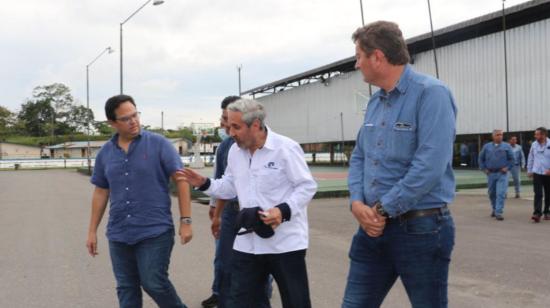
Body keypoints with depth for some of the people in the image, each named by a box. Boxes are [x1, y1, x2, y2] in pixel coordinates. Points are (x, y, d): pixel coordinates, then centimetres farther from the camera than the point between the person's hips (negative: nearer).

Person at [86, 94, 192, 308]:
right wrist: (92, 231, 14)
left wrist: (185, 221, -11)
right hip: (119, 234, 5)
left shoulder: (159, 144, -6)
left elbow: (181, 180, -7)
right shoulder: (105, 153, 7)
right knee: (126, 288, 11)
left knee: (154, 283, -4)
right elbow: (100, 193, 14)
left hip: (155, 231, -4)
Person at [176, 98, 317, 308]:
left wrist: (284, 210, -25)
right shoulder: (235, 151, 7)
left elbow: (307, 186, -11)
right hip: (248, 243, 5)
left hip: (285, 242, -5)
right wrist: (204, 184, 0)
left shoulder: (286, 148, -13)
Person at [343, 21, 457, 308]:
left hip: (421, 228, -7)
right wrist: (357, 203, -6)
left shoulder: (431, 93, -14)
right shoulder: (374, 102, 11)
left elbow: (429, 166, -23)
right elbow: (359, 157, 13)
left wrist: (382, 209, -16)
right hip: (373, 226, 7)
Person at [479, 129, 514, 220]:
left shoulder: (506, 146, 3)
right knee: (492, 193, 12)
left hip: (502, 174, -2)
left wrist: (507, 168, -6)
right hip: (490, 174, 2)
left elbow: (511, 159, 5)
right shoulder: (487, 146, 7)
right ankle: (494, 209, 32)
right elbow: (481, 159, 13)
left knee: (501, 193, -11)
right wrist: (484, 169, 5)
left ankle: (498, 213, -11)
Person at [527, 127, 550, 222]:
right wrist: (529, 170, 11)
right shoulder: (534, 145, 4)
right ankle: (537, 213, -15)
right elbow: (530, 158, 12)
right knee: (538, 194, -8)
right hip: (537, 173, 2)